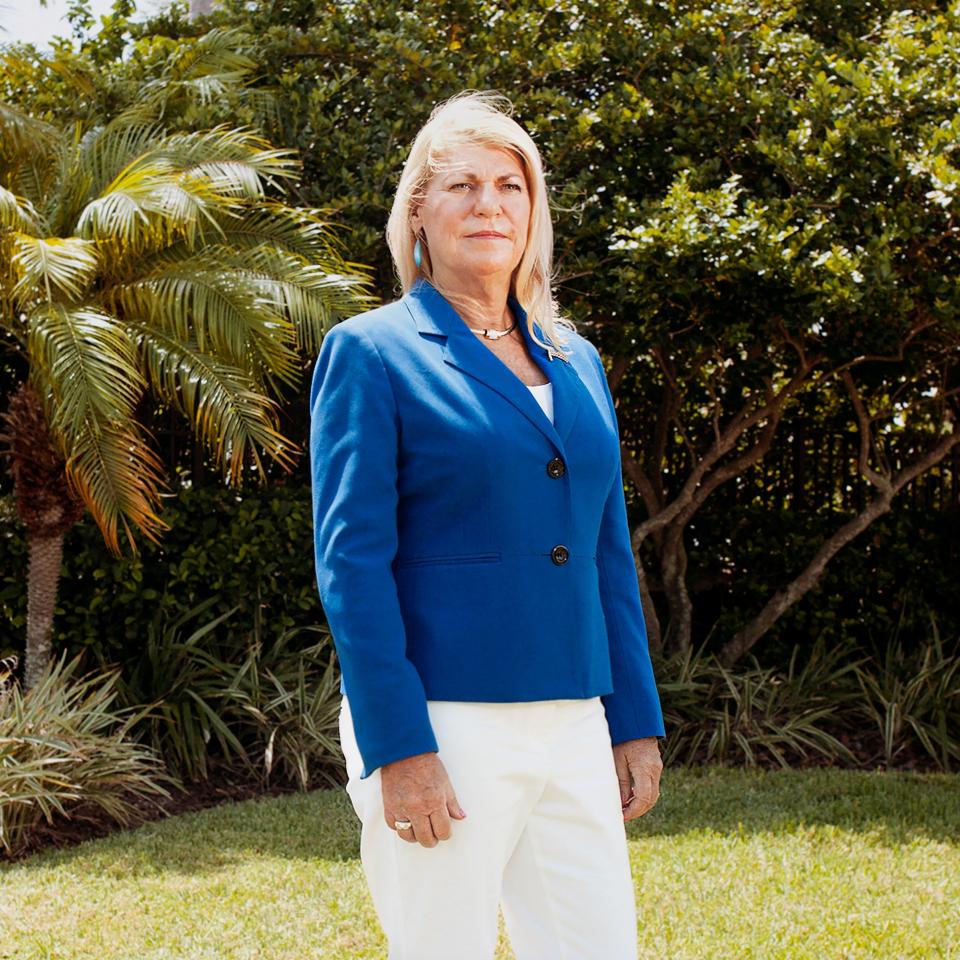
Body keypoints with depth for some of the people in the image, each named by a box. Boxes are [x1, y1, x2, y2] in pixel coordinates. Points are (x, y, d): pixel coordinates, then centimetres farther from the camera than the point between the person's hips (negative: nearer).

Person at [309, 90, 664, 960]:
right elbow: (352, 562, -9)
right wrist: (397, 749, -15)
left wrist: (637, 723, 12)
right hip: (442, 723, -5)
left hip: (573, 726, 6)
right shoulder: (370, 353, -2)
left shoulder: (577, 363, 15)